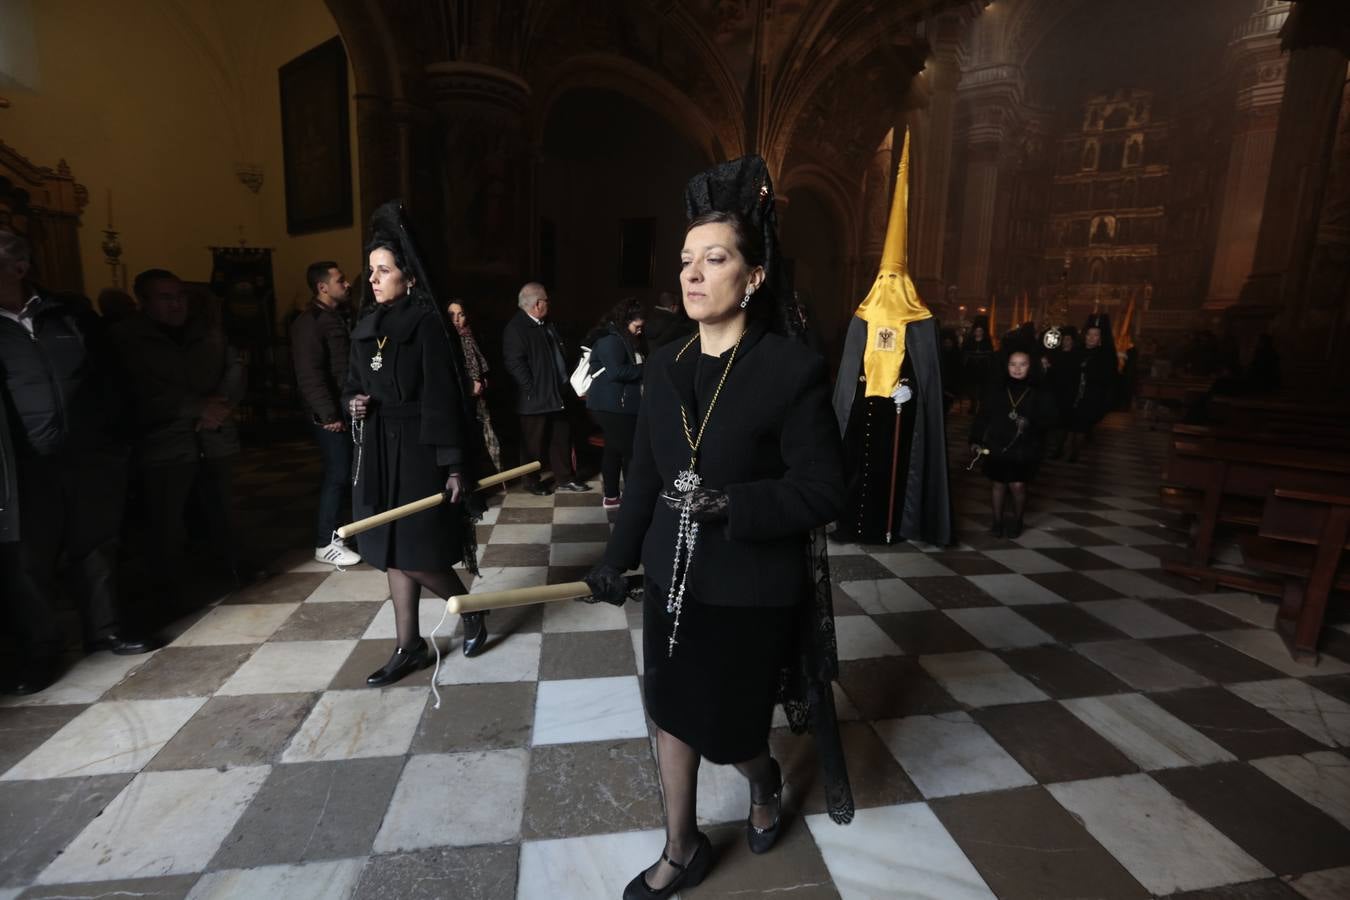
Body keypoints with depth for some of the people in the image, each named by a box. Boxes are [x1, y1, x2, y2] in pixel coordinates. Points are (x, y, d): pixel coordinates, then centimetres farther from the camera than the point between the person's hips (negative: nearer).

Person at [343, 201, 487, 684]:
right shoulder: (366, 326, 11)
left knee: (416, 555, -3)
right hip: (377, 453, 7)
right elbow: (352, 385, 20)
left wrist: (455, 464, -18)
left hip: (417, 451, -7)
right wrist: (353, 403, -5)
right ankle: (409, 647, 23)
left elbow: (444, 397, -15)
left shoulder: (426, 324, -10)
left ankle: (471, 610, 24)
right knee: (391, 552, 11)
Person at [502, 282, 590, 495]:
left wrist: (565, 380, 14)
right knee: (534, 442, 5)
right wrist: (531, 390, -20)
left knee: (562, 437, 13)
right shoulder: (516, 327, -14)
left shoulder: (546, 324, 13)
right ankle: (532, 481, 22)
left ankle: (565, 478, 25)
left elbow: (559, 353, 21)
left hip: (555, 394, 8)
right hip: (535, 397, -8)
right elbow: (514, 363, -20)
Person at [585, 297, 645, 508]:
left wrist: (643, 369, 5)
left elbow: (629, 367, 23)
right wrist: (644, 369, -13)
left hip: (616, 405, 10)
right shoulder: (610, 340, -14)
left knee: (614, 449, 13)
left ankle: (611, 496, 20)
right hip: (613, 406, -10)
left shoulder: (620, 339, 18)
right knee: (630, 451, -6)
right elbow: (616, 371, -23)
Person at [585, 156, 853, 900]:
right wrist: (617, 558, 10)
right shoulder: (666, 365, 1)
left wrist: (730, 504, -26)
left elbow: (823, 490, -14)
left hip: (751, 590, -5)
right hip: (672, 579, 5)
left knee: (725, 730, 12)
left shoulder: (793, 370, -15)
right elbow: (644, 475, 7)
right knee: (671, 716, 17)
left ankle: (765, 781, 50)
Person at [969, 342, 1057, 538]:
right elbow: (982, 416, 0)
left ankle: (1017, 521, 20)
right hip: (997, 445, 2)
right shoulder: (996, 389, 0)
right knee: (999, 485, 9)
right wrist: (975, 439, -4)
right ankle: (997, 521, 26)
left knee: (1018, 486, -5)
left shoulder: (1039, 392, -3)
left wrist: (1031, 423, -25)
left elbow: (1048, 419, -6)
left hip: (1025, 448, -1)